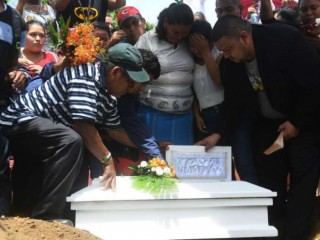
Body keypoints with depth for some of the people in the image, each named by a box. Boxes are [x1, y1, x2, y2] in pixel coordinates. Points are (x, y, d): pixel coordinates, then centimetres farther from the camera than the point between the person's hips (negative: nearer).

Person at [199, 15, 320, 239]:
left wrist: (298, 122, -19)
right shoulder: (230, 64, -11)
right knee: (269, 179, 6)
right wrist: (218, 133, -11)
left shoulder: (285, 39, -28)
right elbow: (233, 101, 0)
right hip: (268, 123, 5)